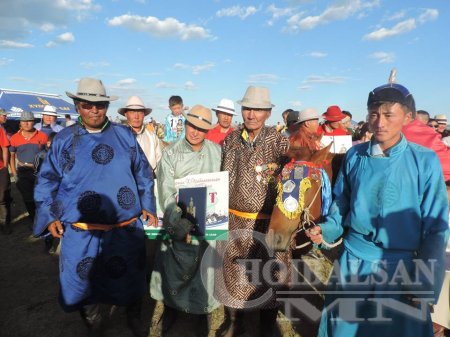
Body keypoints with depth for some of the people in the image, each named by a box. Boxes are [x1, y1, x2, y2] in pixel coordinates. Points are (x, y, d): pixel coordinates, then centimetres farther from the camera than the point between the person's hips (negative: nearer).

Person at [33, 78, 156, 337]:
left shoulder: (125, 135, 3)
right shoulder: (64, 139, 1)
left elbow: (143, 173, 8)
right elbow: (48, 180, 4)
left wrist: (147, 206, 5)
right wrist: (50, 216, -4)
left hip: (127, 229, 1)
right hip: (82, 233, 0)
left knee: (130, 277, 16)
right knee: (87, 283, 12)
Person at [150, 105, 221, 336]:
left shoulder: (217, 152, 1)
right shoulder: (170, 153, -6)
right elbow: (166, 191, -13)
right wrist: (177, 221, -24)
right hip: (179, 221, -1)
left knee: (203, 266, 11)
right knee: (174, 266, 11)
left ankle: (202, 311, 35)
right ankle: (171, 307, 39)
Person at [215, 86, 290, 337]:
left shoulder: (279, 142, -10)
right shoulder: (231, 139, 2)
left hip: (265, 224, -4)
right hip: (233, 221, 4)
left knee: (264, 278, 11)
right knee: (233, 273, 18)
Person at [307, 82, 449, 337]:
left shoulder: (425, 161, -9)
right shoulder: (354, 156, -2)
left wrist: (427, 283, -9)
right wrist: (326, 231, -8)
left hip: (401, 266, -2)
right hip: (353, 261, 2)